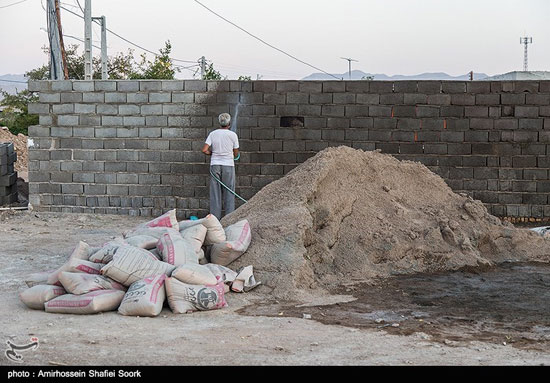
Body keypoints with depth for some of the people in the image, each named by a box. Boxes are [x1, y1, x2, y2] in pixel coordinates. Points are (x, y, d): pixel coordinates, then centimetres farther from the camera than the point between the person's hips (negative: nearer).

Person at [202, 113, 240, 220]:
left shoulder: (213, 134, 2)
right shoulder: (233, 135, -2)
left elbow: (204, 150, -4)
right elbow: (236, 154, 4)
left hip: (215, 164, 2)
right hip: (228, 165, -2)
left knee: (215, 192, 6)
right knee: (229, 192, 4)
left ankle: (215, 217, 6)